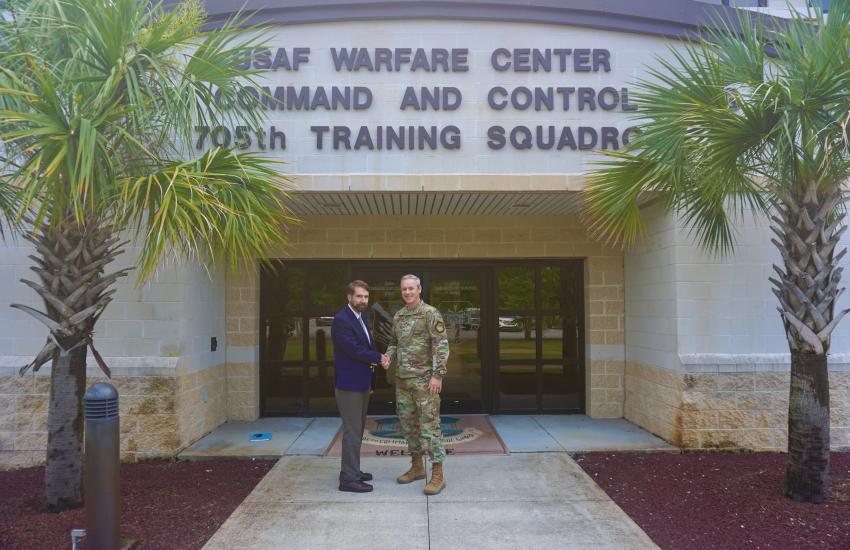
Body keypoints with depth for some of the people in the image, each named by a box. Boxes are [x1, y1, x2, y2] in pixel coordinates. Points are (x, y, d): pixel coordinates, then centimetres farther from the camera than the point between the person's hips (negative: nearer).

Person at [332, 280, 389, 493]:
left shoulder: (362, 317, 12)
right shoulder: (341, 320, -17)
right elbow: (354, 349, -22)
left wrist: (374, 358, -6)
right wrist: (379, 357, -10)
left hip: (361, 383, 10)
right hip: (349, 384, -10)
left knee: (357, 429, 17)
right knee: (352, 432, -5)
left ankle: (351, 470, 29)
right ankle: (348, 479, 3)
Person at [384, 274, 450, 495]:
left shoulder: (430, 314, -10)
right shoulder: (398, 316, 11)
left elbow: (441, 345, -14)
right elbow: (394, 343, 20)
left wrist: (437, 375, -20)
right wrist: (387, 358, -1)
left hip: (424, 379, -7)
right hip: (402, 379, 7)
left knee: (429, 425, -5)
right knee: (408, 423, 13)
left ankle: (437, 475, 0)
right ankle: (417, 467, 26)